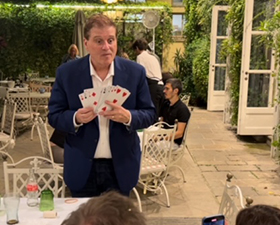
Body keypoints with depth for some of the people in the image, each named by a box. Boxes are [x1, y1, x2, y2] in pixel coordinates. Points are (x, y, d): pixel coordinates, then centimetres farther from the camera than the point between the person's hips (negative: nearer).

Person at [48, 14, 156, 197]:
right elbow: (54, 115, -2)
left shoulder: (135, 72, -5)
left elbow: (150, 113, -2)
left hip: (121, 166, 1)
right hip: (82, 168, 0)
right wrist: (76, 118, -23)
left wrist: (128, 117, -23)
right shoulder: (67, 72, -6)